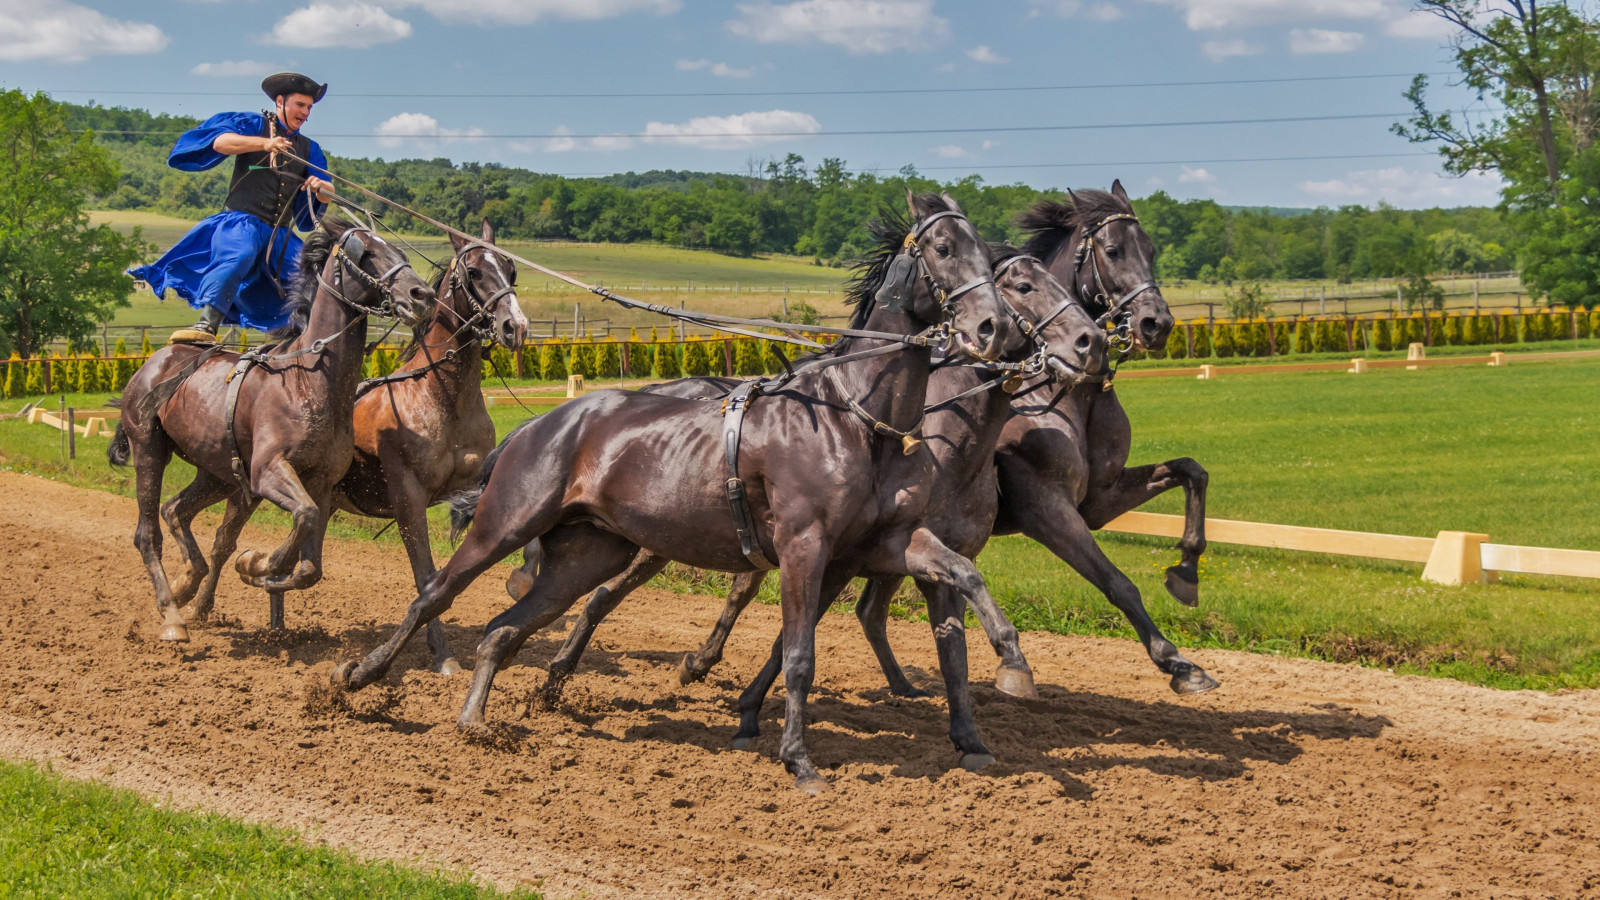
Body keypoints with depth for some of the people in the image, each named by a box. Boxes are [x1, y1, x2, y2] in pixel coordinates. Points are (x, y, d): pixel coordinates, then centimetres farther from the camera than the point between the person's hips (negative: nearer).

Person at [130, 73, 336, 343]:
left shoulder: (308, 149, 23)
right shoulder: (253, 125, 8)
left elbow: (328, 194, 14)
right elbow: (221, 141, -12)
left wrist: (321, 187, -12)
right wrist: (265, 143, -27)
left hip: (281, 235, 6)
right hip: (242, 221, -6)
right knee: (236, 257, -36)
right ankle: (206, 325, -51)